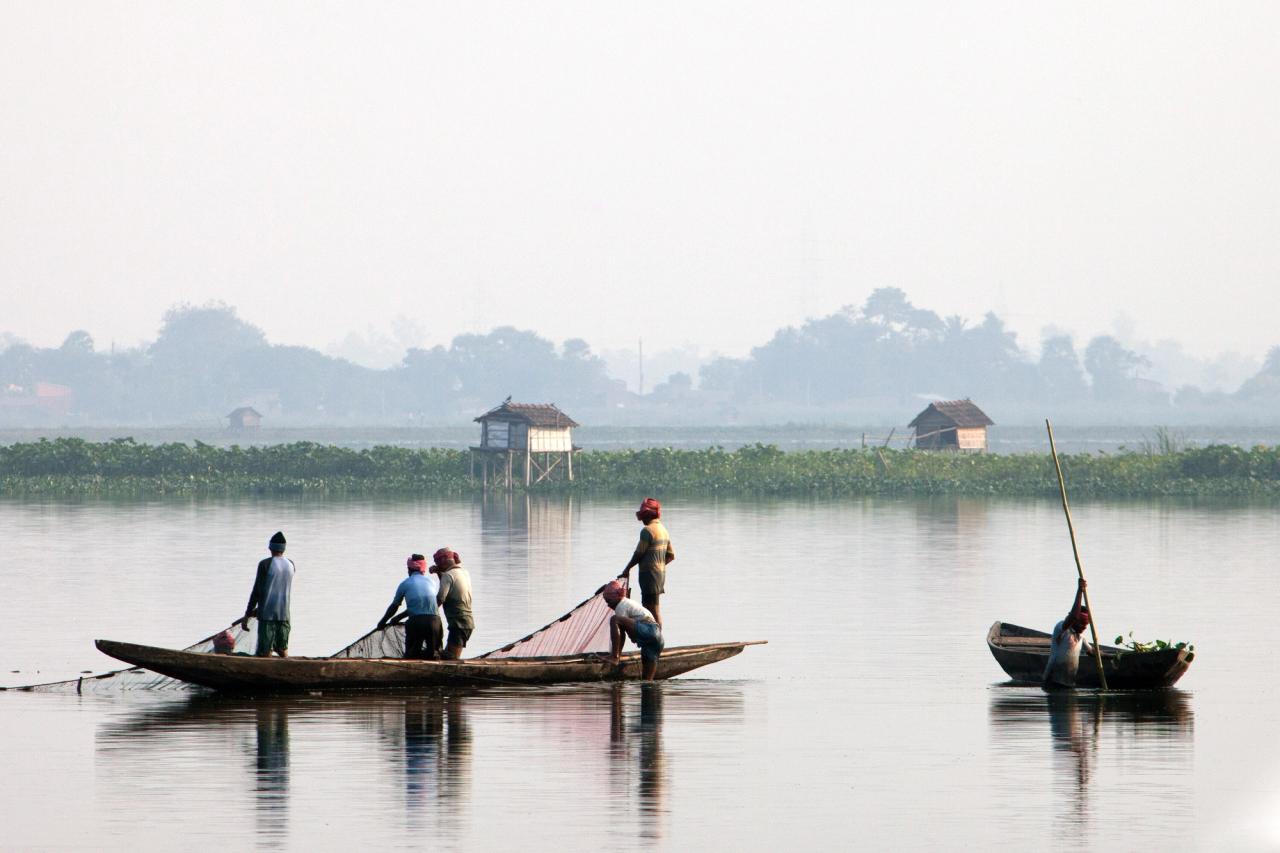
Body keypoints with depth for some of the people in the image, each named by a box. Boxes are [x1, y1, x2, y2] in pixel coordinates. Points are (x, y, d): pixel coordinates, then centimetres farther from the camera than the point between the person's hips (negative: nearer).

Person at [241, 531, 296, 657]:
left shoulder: (265, 565, -8)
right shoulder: (291, 565, 8)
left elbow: (257, 591, -9)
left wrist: (247, 615, -1)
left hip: (267, 615, -4)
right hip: (284, 614, 4)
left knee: (264, 652, -3)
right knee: (283, 650, 13)